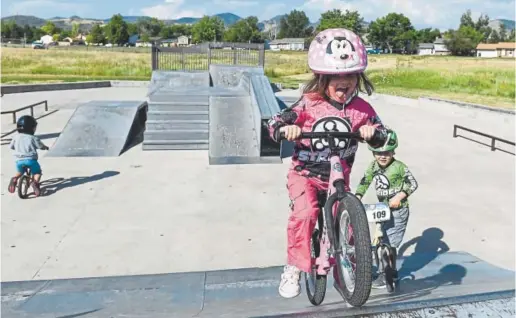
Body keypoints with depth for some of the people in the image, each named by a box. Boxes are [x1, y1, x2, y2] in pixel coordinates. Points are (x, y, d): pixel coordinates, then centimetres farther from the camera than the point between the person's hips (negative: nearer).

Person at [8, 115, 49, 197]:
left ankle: (14, 179, -1)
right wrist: (46, 147, 26)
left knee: (19, 172, 29)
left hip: (19, 160, 4)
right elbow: (41, 146, 3)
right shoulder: (33, 138, -4)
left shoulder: (16, 137, 6)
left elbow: (11, 146, 18)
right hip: (31, 159, -4)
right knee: (37, 172, 14)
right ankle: (35, 182, -14)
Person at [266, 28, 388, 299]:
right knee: (305, 213, -27)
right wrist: (286, 128, -35)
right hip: (305, 173, -3)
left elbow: (381, 136, 0)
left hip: (338, 176, 3)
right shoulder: (309, 104, -11)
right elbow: (274, 124, -11)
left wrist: (373, 131, -24)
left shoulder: (361, 108, -4)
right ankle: (294, 267, -8)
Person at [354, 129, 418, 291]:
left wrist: (399, 196, -23)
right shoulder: (373, 166, -1)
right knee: (382, 240, 13)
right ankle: (392, 271, 30)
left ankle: (386, 275, 9)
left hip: (398, 210, -7)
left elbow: (413, 184, -11)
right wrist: (357, 198, -9)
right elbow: (364, 182, 5)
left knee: (389, 243, -6)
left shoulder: (399, 167, -17)